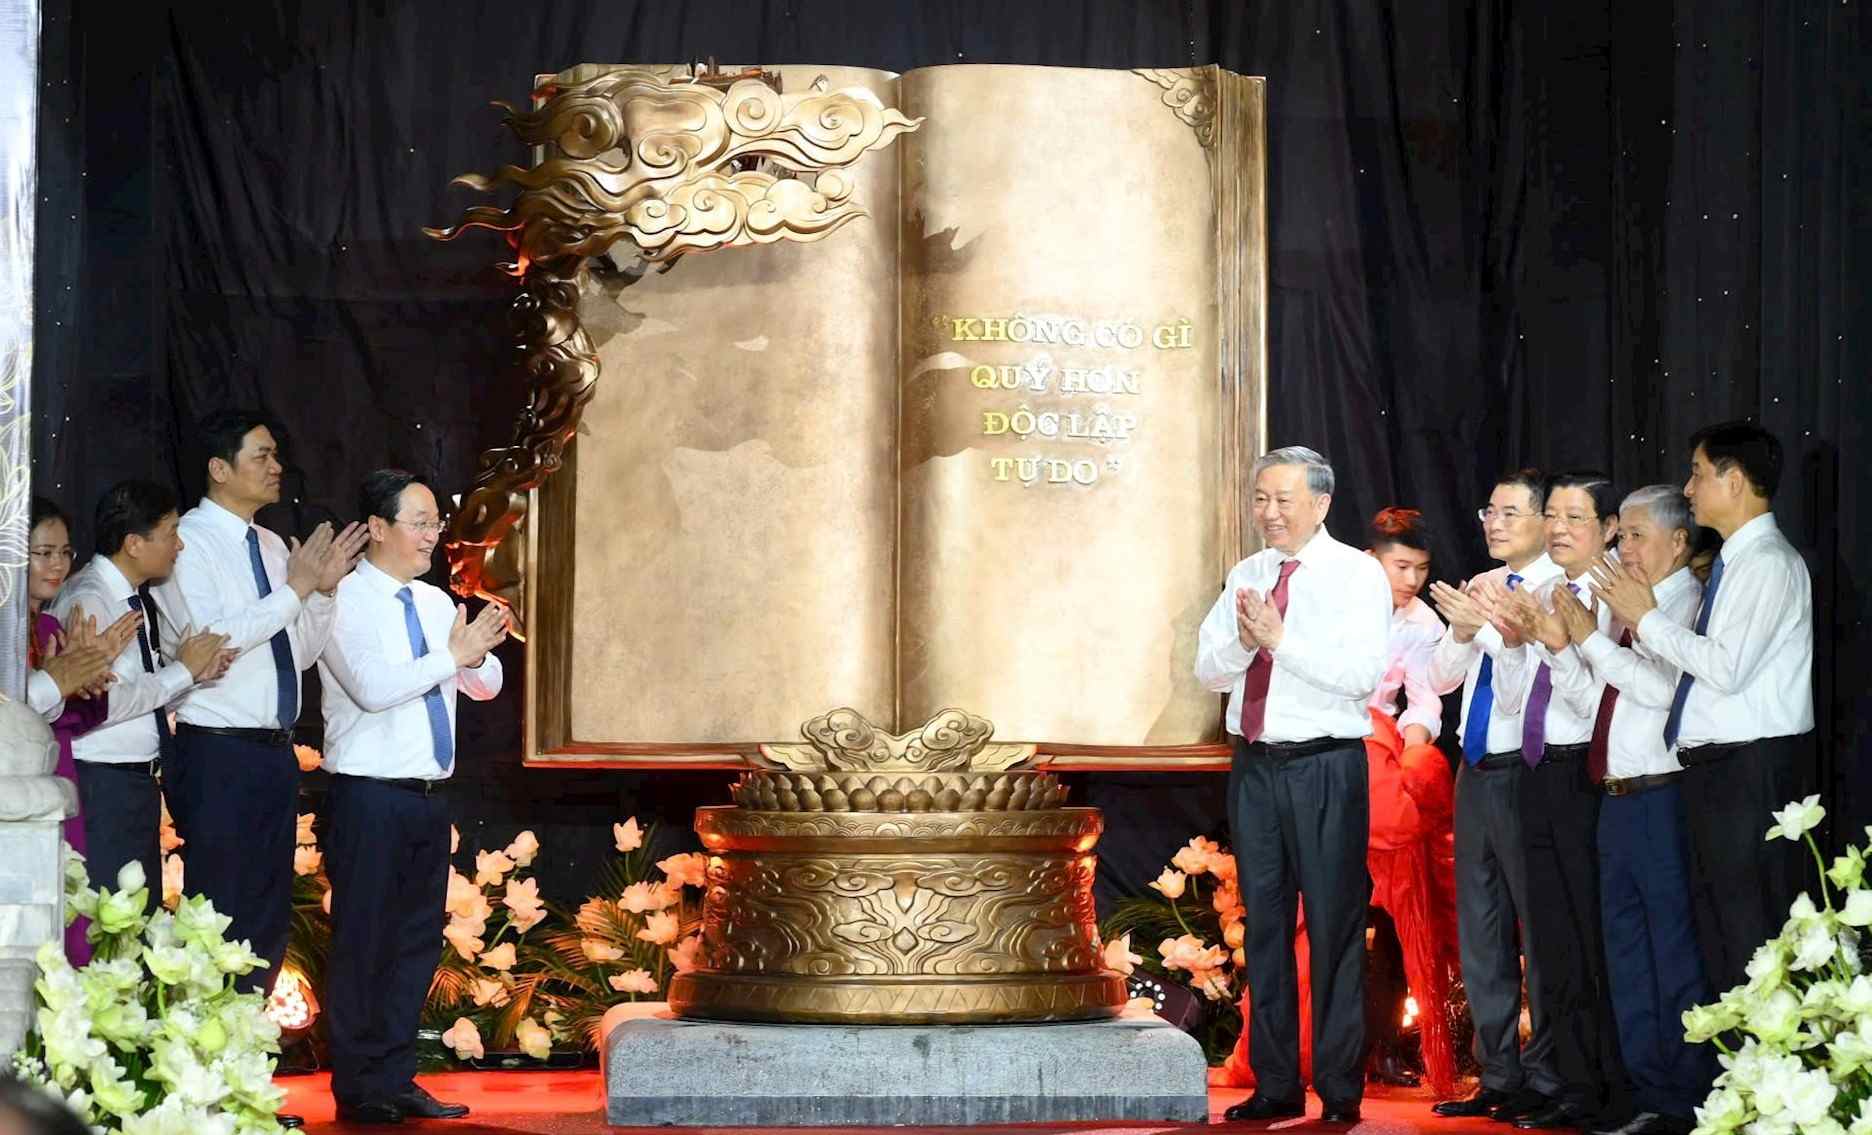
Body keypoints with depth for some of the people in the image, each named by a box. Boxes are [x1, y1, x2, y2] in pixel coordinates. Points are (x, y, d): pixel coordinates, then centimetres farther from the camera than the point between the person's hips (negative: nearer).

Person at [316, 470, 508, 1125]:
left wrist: (479, 654, -11)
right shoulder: (345, 602, -8)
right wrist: (453, 656, -20)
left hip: (430, 796, 7)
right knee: (363, 943, -2)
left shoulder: (435, 602, 13)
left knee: (419, 940, 10)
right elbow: (373, 688, -21)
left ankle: (396, 1080, 18)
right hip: (370, 797, -7)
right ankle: (359, 1090, 5)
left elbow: (486, 685, 11)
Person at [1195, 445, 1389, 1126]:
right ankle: (1276, 1087, 16)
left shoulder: (1357, 575, -4)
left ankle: (1340, 1090, 4)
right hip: (1255, 764, 6)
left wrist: (1281, 638, -20)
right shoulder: (1246, 576, 13)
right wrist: (1243, 640, -11)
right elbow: (1207, 671, 8)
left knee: (1335, 927, -3)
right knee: (1264, 924, 9)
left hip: (1325, 767, -6)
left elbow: (1361, 674, -16)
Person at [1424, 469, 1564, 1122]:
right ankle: (1497, 1075, 23)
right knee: (1480, 933, 13)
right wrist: (1462, 632, -8)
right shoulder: (1480, 587, 12)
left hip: (1527, 773, -8)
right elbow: (1441, 678, 9)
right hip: (1476, 771, 8)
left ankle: (1544, 1080, 8)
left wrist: (1486, 626, -26)